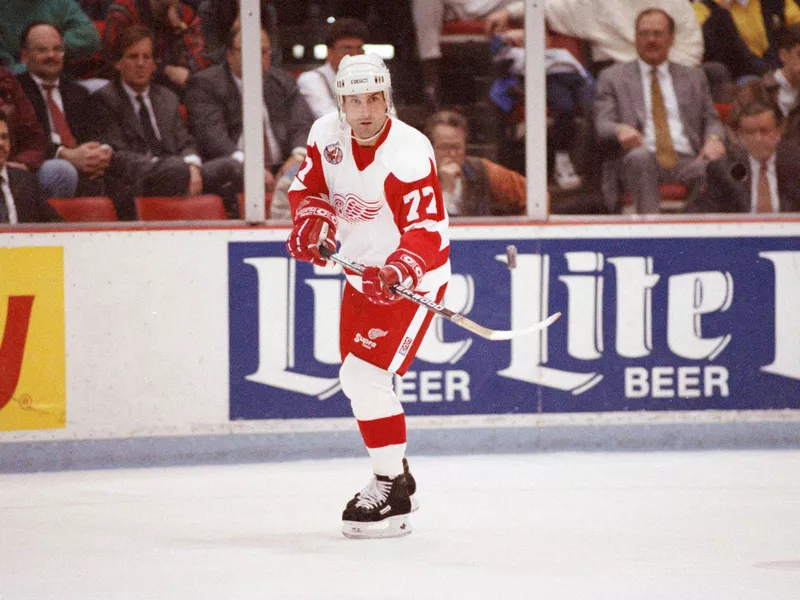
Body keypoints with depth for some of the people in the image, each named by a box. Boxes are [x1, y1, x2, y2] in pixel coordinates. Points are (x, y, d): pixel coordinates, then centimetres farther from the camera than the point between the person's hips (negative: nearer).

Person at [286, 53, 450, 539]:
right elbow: (309, 186, 10)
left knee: (365, 375, -19)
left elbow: (429, 229, -32)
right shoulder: (327, 135, -6)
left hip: (412, 277, -8)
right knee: (357, 379, 17)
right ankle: (394, 469, 38)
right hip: (363, 272, 8)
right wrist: (313, 221, -11)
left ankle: (392, 496, -11)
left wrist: (401, 270, -49)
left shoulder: (409, 152, -27)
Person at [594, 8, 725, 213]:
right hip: (641, 162, -2)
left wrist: (714, 138, -6)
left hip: (687, 160, 2)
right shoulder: (613, 77, 17)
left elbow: (711, 120, 20)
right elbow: (602, 125, 6)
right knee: (639, 156, -40)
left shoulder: (694, 77, 26)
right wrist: (621, 130, -20)